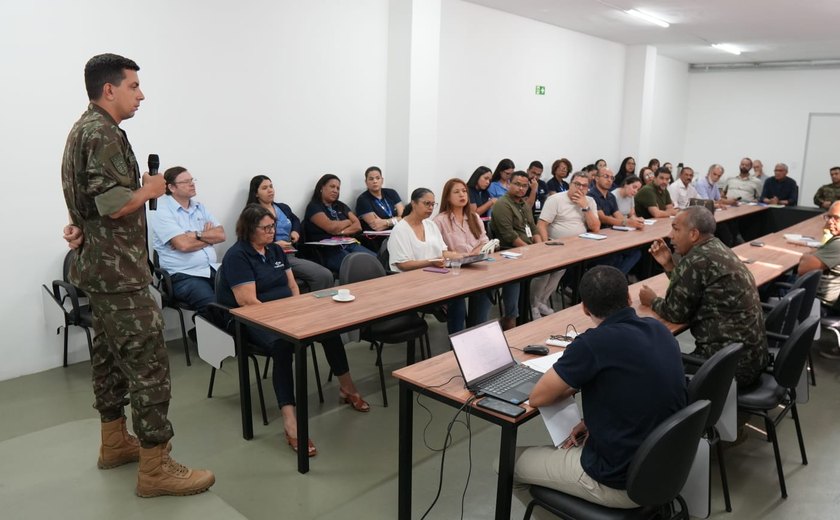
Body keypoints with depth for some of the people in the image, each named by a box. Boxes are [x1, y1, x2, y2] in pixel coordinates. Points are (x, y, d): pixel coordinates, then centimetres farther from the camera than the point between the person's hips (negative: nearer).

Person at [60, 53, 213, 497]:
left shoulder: (86, 128, 17)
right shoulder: (102, 133, -17)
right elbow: (115, 204, -25)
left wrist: (79, 225, 3)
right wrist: (149, 190, -7)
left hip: (100, 266, 11)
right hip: (117, 270, -11)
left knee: (109, 353, 17)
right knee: (148, 362, -8)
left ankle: (114, 443, 30)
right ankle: (155, 468, -2)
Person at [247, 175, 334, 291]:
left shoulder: (283, 208, 21)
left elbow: (296, 221, 41)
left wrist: (295, 231, 19)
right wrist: (274, 245, -20)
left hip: (293, 254, 7)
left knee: (326, 275, -19)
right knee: (323, 275, -25)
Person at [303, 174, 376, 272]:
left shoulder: (341, 206, 23)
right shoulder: (314, 207, 3)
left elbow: (358, 226, 12)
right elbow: (331, 227, -12)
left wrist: (341, 232, -7)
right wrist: (349, 221, 7)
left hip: (350, 245, 6)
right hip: (328, 250, -6)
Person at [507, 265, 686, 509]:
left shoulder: (594, 343, -25)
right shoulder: (659, 329, -2)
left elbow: (538, 397, -13)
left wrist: (574, 384, 5)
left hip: (623, 481, -8)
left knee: (509, 461, 12)